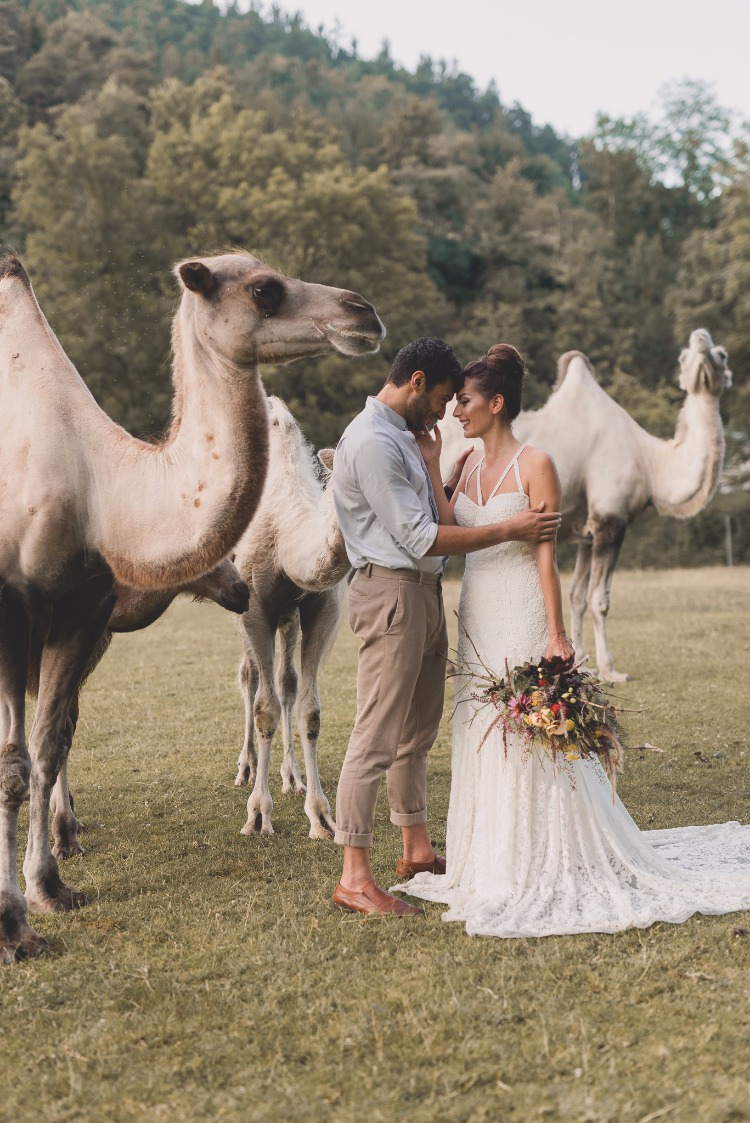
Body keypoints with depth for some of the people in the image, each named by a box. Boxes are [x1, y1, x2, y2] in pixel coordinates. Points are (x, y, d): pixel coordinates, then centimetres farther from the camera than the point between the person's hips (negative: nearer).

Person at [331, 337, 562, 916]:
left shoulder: (404, 436, 17)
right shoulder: (371, 442, -15)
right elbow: (420, 538, -19)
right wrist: (508, 530, -15)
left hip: (425, 592, 10)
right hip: (392, 592, -10)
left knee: (419, 732, 17)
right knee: (377, 738, -10)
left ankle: (418, 848, 29)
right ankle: (355, 878, -7)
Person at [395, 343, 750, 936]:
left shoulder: (535, 465, -9)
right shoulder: (470, 466, 11)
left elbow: (545, 552, -13)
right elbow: (449, 531, 0)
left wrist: (556, 633, -16)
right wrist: (432, 468, 0)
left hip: (522, 617, -7)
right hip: (477, 619, 7)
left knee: (530, 736, -4)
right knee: (480, 736, 10)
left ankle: (547, 868, 8)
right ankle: (495, 864, 22)